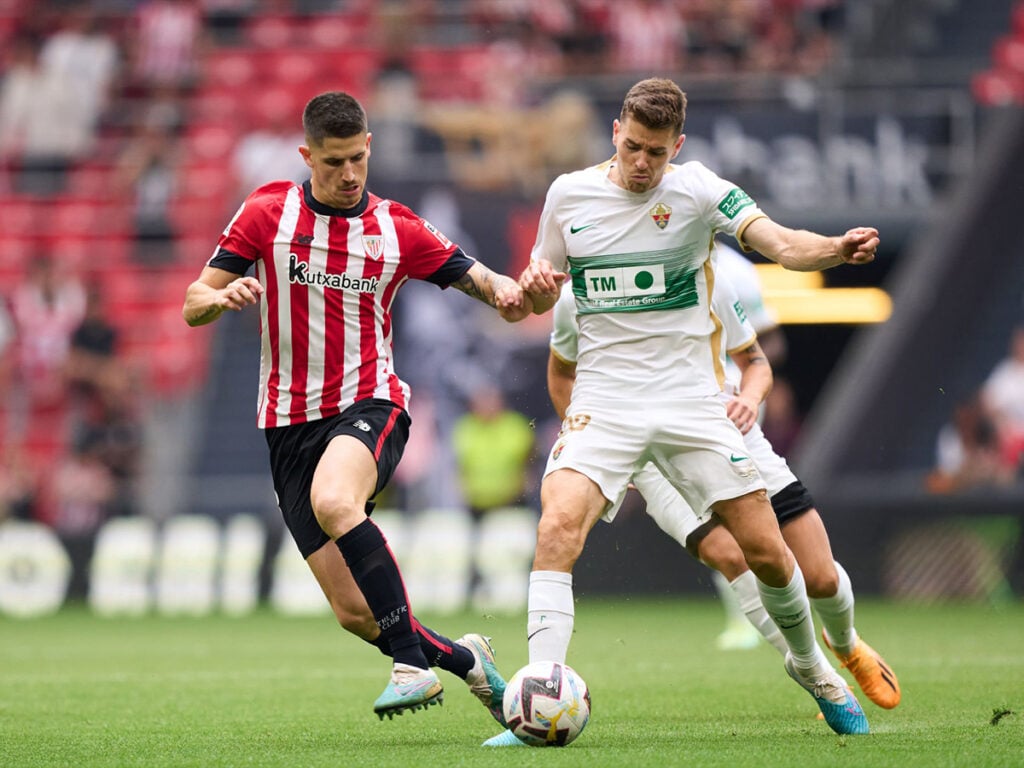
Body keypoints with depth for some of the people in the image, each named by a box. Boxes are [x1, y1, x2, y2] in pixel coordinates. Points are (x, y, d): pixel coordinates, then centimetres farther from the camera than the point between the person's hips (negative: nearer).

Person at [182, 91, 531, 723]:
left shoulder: (398, 230, 3)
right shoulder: (268, 213, 2)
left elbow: (479, 279, 7)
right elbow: (193, 306, 3)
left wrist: (506, 292, -17)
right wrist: (223, 297, -21)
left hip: (370, 404, -2)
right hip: (290, 424, 2)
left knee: (334, 501, -38)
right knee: (355, 613, -5)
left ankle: (413, 663, -32)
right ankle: (464, 659, 21)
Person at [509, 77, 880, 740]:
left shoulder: (697, 190, -6)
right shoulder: (569, 194, 2)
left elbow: (782, 244, -19)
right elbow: (542, 298, 15)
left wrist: (836, 248, -40)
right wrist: (535, 287, -9)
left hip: (691, 401, 0)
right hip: (603, 402, 1)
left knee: (766, 550, 1)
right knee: (559, 525, -24)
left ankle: (810, 665, 31)